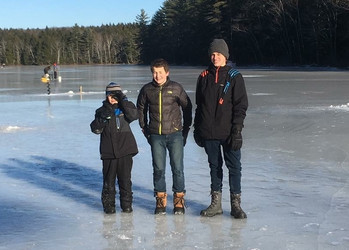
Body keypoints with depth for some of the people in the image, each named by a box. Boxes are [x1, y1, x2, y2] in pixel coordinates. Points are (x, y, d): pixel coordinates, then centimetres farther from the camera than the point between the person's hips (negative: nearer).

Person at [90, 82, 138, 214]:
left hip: (125, 150, 0)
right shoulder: (102, 111, 7)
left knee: (125, 178, 4)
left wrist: (124, 101, -16)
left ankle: (126, 203, 14)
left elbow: (134, 115, -14)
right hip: (108, 152, 0)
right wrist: (102, 118, -18)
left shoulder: (124, 108, 6)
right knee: (109, 179, 3)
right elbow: (95, 129, -2)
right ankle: (108, 204, 14)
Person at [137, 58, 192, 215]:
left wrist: (186, 129, 7)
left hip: (175, 134, -2)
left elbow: (187, 107, 6)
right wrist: (145, 129, 14)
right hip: (156, 136, 2)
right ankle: (160, 200, 16)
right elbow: (141, 109, 16)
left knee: (177, 168, 0)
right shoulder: (147, 90, 1)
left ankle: (179, 200, 13)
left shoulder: (176, 88, -4)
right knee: (158, 169, 5)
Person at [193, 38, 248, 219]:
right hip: (208, 133, 3)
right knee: (214, 166, 11)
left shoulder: (234, 77, -2)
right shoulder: (204, 77, 9)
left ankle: (236, 204, 10)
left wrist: (237, 131, -12)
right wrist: (197, 128, 11)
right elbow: (199, 104, 15)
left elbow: (241, 106, -5)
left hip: (228, 133, -3)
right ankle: (216, 203, 19)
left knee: (234, 167, 0)